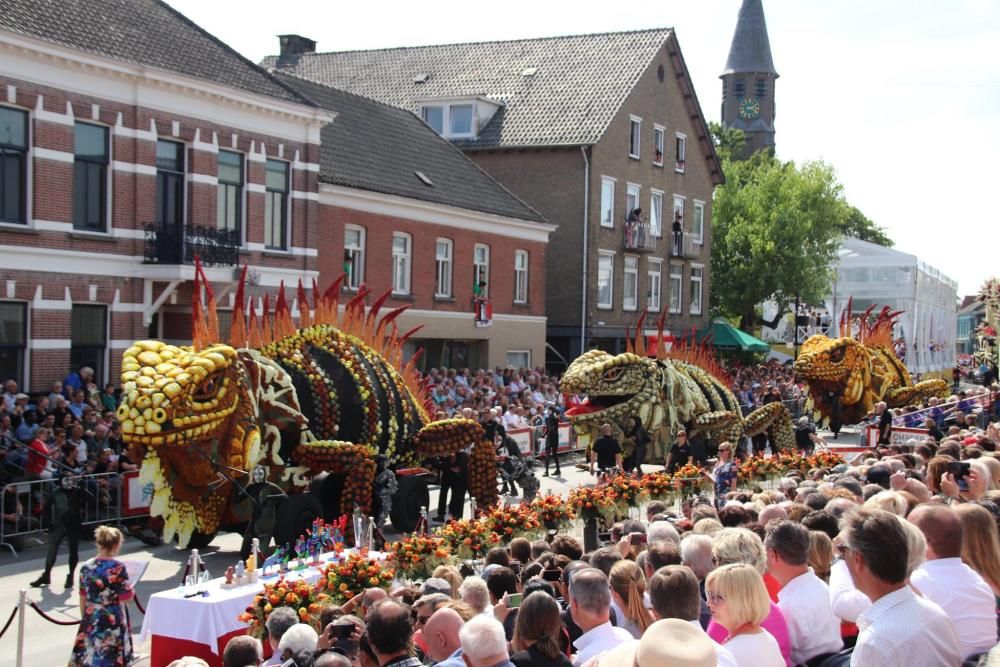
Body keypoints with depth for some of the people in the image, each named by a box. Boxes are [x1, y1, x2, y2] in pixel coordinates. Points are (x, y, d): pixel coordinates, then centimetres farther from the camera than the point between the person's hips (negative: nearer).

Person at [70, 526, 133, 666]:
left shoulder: (86, 567, 0)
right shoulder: (118, 567, -15)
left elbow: (83, 598, 7)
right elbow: (126, 598, -12)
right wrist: (130, 589, 8)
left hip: (91, 620, 5)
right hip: (113, 621, -5)